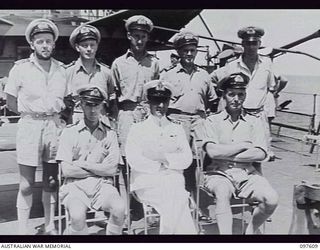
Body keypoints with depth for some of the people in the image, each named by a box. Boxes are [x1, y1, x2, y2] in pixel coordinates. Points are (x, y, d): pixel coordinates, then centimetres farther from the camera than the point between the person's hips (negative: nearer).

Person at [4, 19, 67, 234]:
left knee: (51, 182, 10)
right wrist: (32, 114, -2)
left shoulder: (61, 69, 9)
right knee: (27, 185, 1)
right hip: (29, 127, -3)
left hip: (55, 126, 3)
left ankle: (50, 227, 22)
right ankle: (23, 230, 11)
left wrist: (58, 117, 2)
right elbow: (11, 102, 3)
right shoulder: (21, 68, 0)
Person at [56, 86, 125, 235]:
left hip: (102, 185, 2)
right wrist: (100, 169, -1)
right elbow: (66, 170, -4)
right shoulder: (70, 132, 4)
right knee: (78, 216, -31)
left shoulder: (109, 134, 10)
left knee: (119, 208, -27)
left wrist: (81, 164, -5)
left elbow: (111, 169, -1)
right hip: (75, 185, -1)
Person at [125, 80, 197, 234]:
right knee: (176, 198, -26)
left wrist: (165, 158, -8)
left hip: (174, 181, 3)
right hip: (147, 183, -2)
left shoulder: (177, 129, 18)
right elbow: (134, 160, -5)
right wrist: (160, 166, -4)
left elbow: (187, 159, 6)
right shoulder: (137, 129, 10)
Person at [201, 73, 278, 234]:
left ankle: (250, 231, 5)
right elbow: (212, 151, -10)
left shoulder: (254, 122, 11)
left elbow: (261, 154, -4)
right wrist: (243, 145, -5)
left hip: (247, 174, 3)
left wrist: (226, 155, -8)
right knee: (223, 192, -35)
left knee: (272, 199, -21)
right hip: (219, 174, -2)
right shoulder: (213, 121, 6)